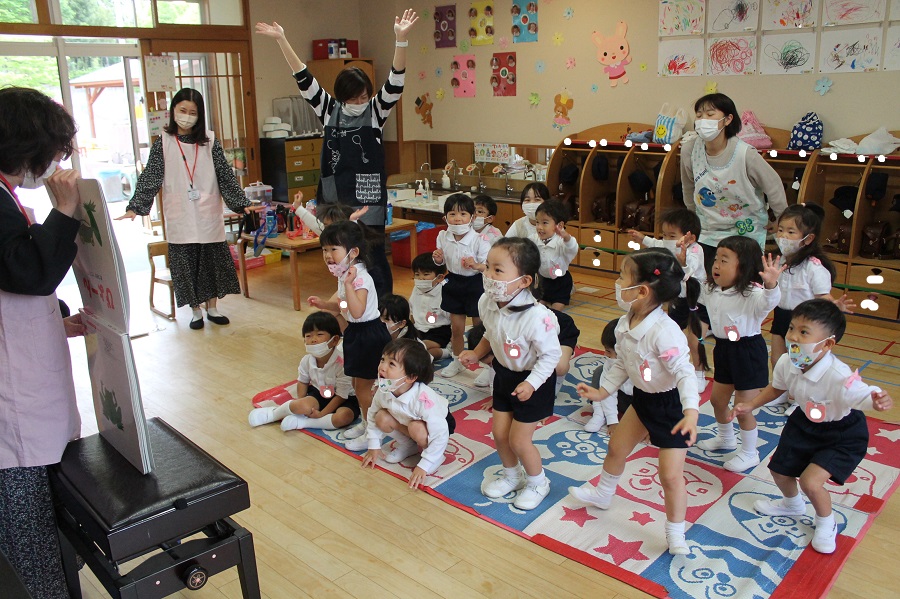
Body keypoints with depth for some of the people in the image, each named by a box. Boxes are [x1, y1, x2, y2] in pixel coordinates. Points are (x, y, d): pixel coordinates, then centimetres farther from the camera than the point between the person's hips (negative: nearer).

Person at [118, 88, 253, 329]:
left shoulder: (209, 141, 2)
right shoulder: (163, 144, 0)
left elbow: (226, 176, 2)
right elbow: (149, 179, -3)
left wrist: (242, 203, -4)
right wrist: (135, 207, -12)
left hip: (209, 216, 1)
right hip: (180, 219, 0)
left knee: (212, 261, 8)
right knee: (186, 264, 5)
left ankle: (212, 308, 24)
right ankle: (196, 311, 21)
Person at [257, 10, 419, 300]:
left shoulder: (376, 112, 0)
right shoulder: (329, 111, 7)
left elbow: (394, 84, -13)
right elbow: (304, 80, 5)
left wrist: (401, 39, -25)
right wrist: (281, 40, 1)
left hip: (368, 199, -3)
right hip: (336, 199, 4)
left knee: (374, 258, -1)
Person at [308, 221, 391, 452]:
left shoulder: (360, 278, -25)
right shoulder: (345, 274, 5)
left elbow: (357, 311, -36)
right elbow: (342, 305, 18)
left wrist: (348, 284, -39)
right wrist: (323, 303, 1)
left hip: (368, 335, -10)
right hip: (355, 333, 10)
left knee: (363, 388, 2)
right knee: (358, 385, 21)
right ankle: (366, 423, 38)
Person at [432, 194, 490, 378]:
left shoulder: (479, 240, -21)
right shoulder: (443, 236, -7)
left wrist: (476, 265, -37)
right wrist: (438, 258, -14)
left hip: (475, 285, -4)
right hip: (454, 283, 4)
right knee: (456, 328, 16)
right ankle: (457, 361, 36)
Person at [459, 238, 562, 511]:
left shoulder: (536, 316, -36)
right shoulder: (487, 303, -15)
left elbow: (551, 354, -24)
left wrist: (531, 384, -30)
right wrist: (476, 354, -3)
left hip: (533, 381, -6)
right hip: (504, 374, 6)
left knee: (519, 440, 3)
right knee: (499, 432, 14)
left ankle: (537, 483, 32)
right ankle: (512, 476, 43)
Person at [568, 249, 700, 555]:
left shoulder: (664, 332, -33)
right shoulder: (625, 325, -7)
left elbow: (685, 373, -34)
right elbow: (621, 364, 7)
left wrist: (691, 412, -44)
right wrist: (602, 391, 7)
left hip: (671, 405, -8)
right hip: (643, 398, 8)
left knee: (670, 475, -3)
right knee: (616, 448, 22)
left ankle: (676, 533, 20)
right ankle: (602, 494, 49)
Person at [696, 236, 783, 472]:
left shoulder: (752, 294, -25)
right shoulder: (711, 290, -2)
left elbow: (769, 301, -45)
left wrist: (771, 284, -64)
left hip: (748, 352, -8)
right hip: (724, 349, 8)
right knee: (717, 399, 21)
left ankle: (749, 453, 26)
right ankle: (726, 439, 47)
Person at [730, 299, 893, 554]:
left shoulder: (837, 376, -39)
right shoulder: (786, 363, -20)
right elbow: (776, 388, 1)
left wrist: (881, 402, -67)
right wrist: (750, 405, -2)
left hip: (842, 434, -6)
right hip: (805, 422, 6)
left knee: (811, 481, -17)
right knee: (779, 469, 16)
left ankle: (826, 524, 19)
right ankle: (792, 504, 53)